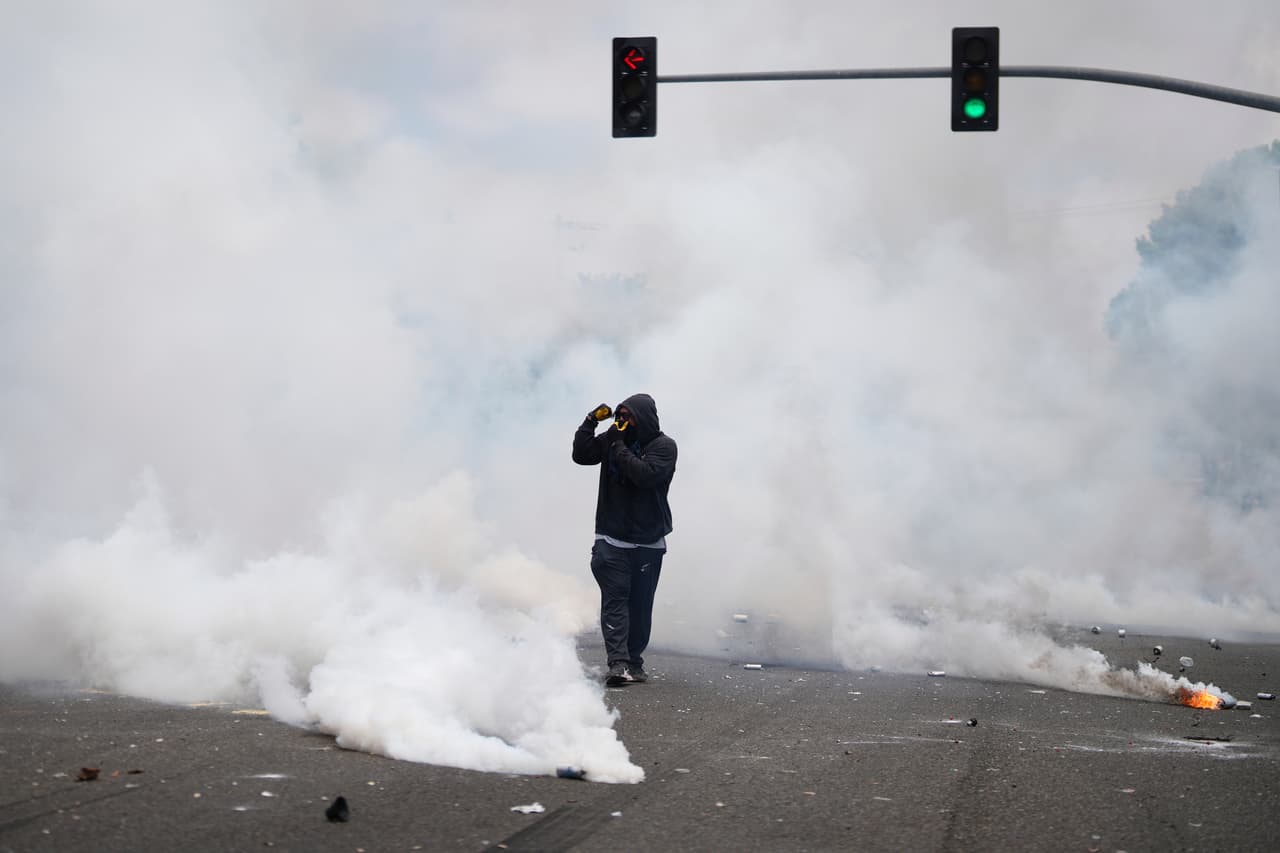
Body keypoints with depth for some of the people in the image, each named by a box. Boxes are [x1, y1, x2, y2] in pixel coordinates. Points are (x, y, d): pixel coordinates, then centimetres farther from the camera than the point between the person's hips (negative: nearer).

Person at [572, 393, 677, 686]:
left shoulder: (664, 446, -5)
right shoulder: (612, 438, 6)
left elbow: (646, 474, -21)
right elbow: (581, 455, 2)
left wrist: (619, 447, -18)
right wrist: (590, 422, -6)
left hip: (648, 541, -1)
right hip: (612, 538, 1)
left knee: (640, 604, 5)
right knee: (614, 599, -11)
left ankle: (634, 662, 18)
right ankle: (618, 663, -18)